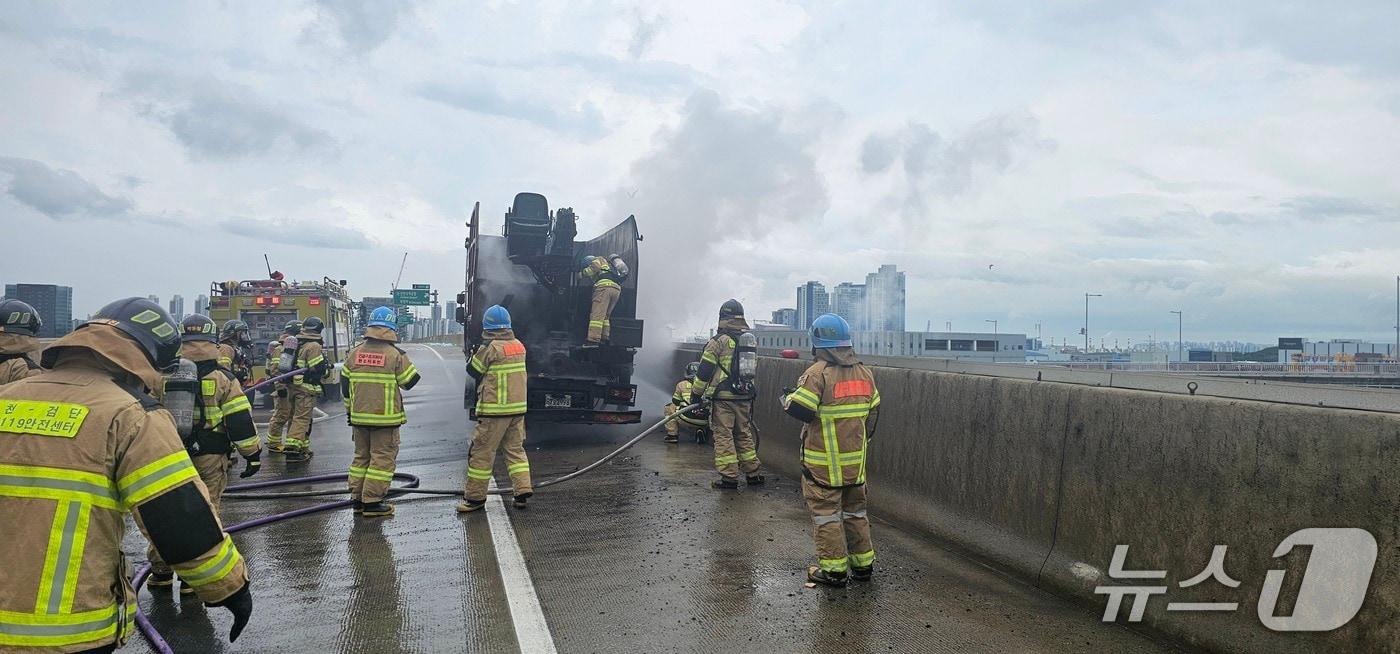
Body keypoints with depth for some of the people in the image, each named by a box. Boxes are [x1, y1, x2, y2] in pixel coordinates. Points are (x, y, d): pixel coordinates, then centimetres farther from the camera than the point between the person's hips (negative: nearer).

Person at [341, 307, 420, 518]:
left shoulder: (354, 353, 4)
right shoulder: (395, 355, -11)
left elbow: (345, 385, 9)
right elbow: (410, 381, -2)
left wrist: (349, 410, 21)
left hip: (359, 417, 5)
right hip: (385, 418, -5)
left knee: (361, 456, 16)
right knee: (382, 458, 1)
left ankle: (357, 498, 21)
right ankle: (372, 502, -1)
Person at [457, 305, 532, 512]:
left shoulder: (490, 348, -14)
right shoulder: (519, 346, 6)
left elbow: (473, 370, -1)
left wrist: (474, 354, 17)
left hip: (494, 410, -6)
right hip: (518, 407, 6)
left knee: (482, 452, 3)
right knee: (515, 449, 15)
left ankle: (475, 497, 9)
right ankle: (522, 490, 9)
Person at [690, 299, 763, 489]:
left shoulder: (719, 340, -9)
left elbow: (705, 370, -8)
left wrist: (696, 393, 1)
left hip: (723, 397, -6)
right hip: (745, 396, 6)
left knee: (723, 435, 0)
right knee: (744, 434, 16)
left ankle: (729, 477, 0)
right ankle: (752, 474, 19)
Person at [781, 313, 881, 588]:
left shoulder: (818, 373, -15)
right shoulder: (864, 372, 7)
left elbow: (800, 410, -20)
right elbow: (873, 411, 13)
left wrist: (786, 398, 2)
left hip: (823, 461, -6)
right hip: (856, 460, 7)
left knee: (826, 512, 2)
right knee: (855, 509, 18)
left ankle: (834, 568, 5)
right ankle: (863, 563, 24)